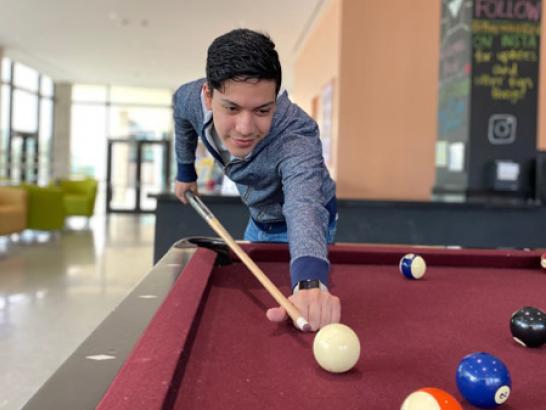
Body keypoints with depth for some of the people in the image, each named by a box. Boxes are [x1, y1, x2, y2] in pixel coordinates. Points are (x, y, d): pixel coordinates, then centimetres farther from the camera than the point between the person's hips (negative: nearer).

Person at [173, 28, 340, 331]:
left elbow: (303, 204, -64)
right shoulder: (192, 98, -25)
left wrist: (310, 283, -83)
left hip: (294, 225, -5)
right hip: (259, 218, 6)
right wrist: (185, 171, 12)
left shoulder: (296, 136, -44)